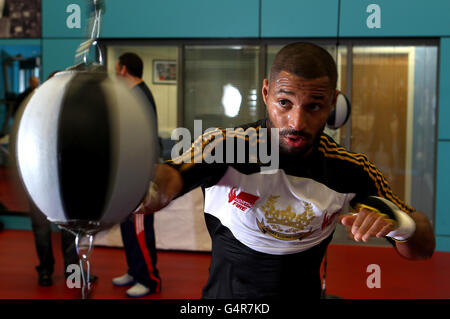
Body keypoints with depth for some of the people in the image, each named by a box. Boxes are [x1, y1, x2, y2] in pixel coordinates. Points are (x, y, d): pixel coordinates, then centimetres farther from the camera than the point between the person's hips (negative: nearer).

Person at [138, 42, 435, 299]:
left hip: (307, 291, 2)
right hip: (225, 292, -1)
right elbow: (168, 180, -39)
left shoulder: (350, 172, -13)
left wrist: (397, 219, -28)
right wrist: (148, 189, -61)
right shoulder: (222, 147, -20)